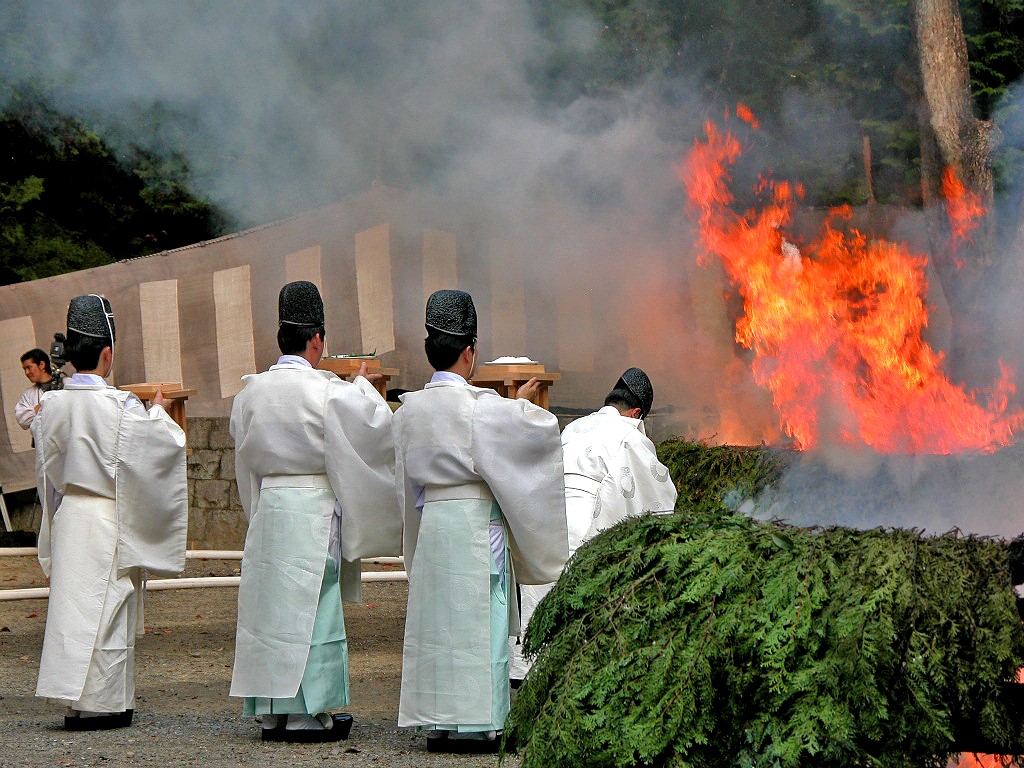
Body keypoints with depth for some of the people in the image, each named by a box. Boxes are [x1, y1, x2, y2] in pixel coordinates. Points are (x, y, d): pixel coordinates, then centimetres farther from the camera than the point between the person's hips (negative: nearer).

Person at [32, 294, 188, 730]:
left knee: (73, 604, 10)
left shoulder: (50, 405, 1)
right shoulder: (120, 407, -15)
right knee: (104, 610, -1)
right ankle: (95, 705, 1)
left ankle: (76, 698, 14)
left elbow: (46, 465, 13)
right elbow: (165, 444, -5)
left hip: (67, 514, 6)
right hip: (109, 519, -6)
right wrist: (158, 412, 13)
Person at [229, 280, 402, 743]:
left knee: (270, 601, 10)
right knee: (310, 605, -1)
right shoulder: (326, 392, -13)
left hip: (266, 508, 6)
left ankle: (271, 713, 14)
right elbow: (373, 428, -4)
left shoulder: (250, 393, 6)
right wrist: (364, 386, 12)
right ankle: (308, 712, 1)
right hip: (313, 509, -6)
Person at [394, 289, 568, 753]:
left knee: (435, 621, 9)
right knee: (477, 622, -1)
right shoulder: (483, 408, -12)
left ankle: (437, 723, 12)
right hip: (477, 526, -6)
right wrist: (522, 402, 15)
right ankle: (473, 724, 0)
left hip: (430, 527, 6)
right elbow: (542, 429, -4)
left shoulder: (408, 410, 6)